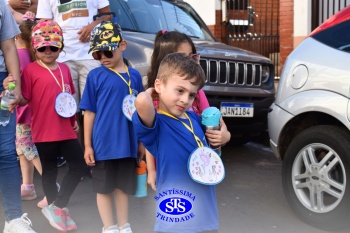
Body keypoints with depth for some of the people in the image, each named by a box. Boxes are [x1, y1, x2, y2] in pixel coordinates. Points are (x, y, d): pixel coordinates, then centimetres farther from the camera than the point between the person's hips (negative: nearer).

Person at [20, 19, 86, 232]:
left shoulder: (64, 69, 10)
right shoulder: (31, 70, -7)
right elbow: (24, 99, -10)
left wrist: (74, 120, 18)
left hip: (66, 130, 6)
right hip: (44, 132, -5)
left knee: (79, 166, 6)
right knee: (50, 172, 8)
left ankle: (56, 207, 19)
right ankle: (58, 209, 28)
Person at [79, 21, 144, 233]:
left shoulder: (134, 75, 3)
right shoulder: (95, 76, -5)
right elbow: (89, 112, -3)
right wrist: (87, 145, -5)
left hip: (127, 144, 3)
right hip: (103, 144, -2)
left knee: (123, 187, 15)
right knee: (104, 188, 9)